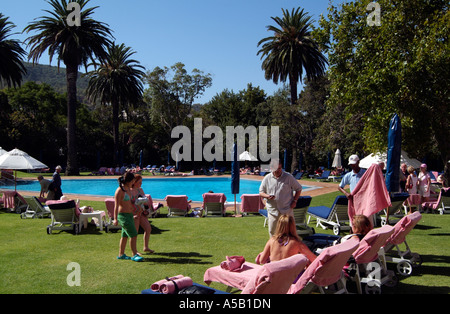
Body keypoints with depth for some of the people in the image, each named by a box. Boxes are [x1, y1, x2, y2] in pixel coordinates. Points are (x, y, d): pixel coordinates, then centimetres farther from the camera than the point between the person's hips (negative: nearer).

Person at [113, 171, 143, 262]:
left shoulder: (128, 188, 9)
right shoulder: (119, 191, -16)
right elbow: (116, 206, -18)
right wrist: (115, 219, -21)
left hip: (129, 215, 9)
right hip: (123, 215, -9)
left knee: (125, 236, 14)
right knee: (133, 235, -9)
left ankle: (121, 254, 24)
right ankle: (134, 255, -1)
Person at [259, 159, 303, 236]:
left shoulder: (288, 177, -4)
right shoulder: (267, 178, 2)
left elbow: (298, 188, 5)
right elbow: (261, 192, 8)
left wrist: (294, 201, -4)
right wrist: (267, 196, -13)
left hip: (287, 210, -2)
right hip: (272, 210, 2)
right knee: (272, 231, 7)